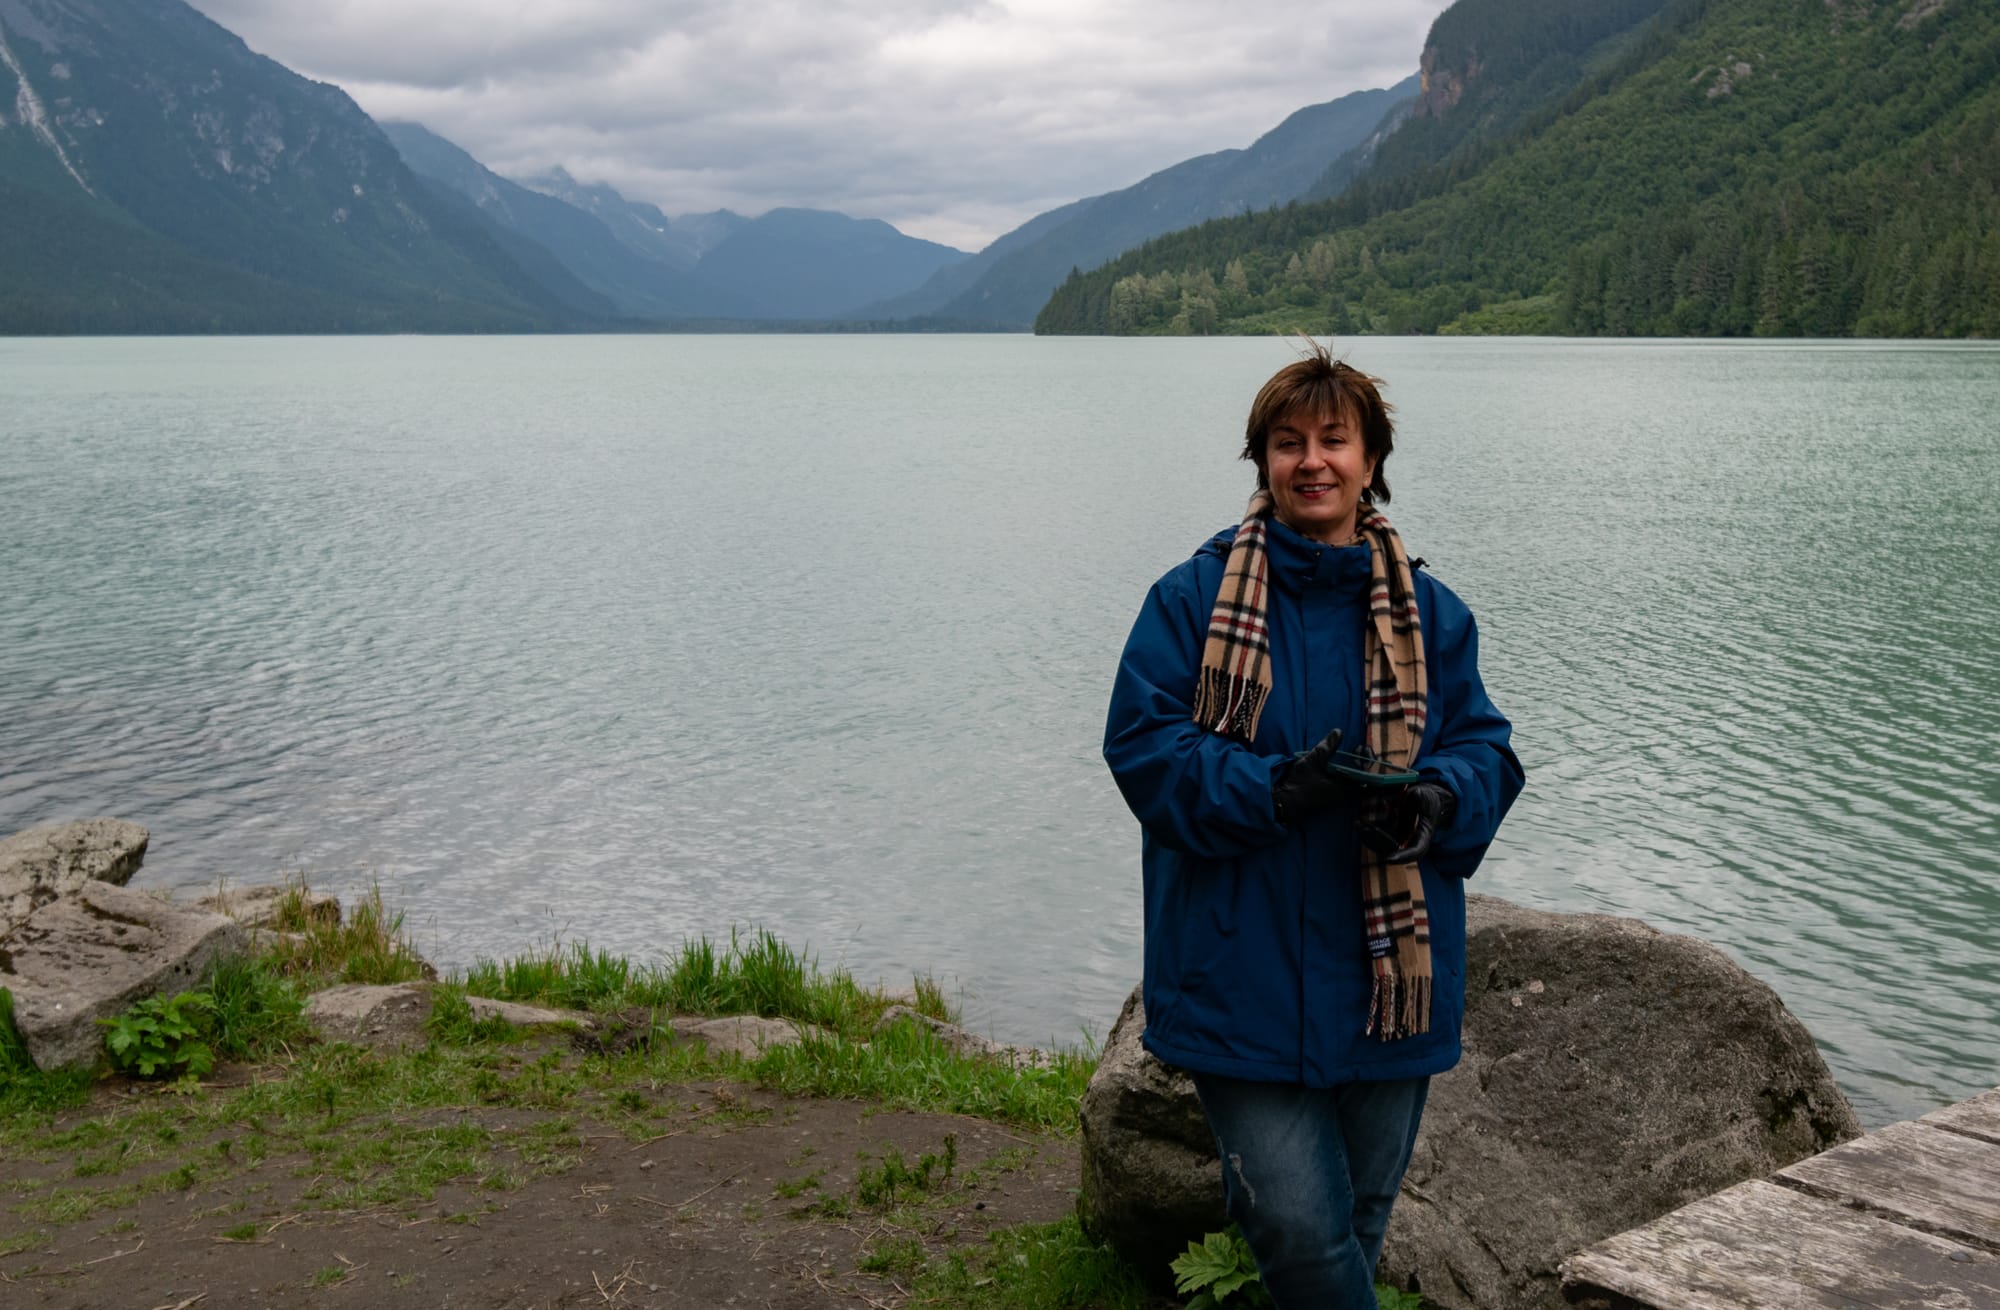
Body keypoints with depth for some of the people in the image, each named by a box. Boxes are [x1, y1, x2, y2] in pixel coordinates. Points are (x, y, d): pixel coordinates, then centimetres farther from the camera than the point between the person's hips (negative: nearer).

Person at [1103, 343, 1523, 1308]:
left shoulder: (1430, 612, 7)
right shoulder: (1193, 599, -2)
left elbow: (1486, 752, 5)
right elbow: (1143, 744, -8)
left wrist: (1433, 799, -18)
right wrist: (1274, 790, -23)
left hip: (1385, 976, 4)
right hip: (1243, 980, -3)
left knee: (1355, 1222, 18)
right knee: (1299, 1228, -10)